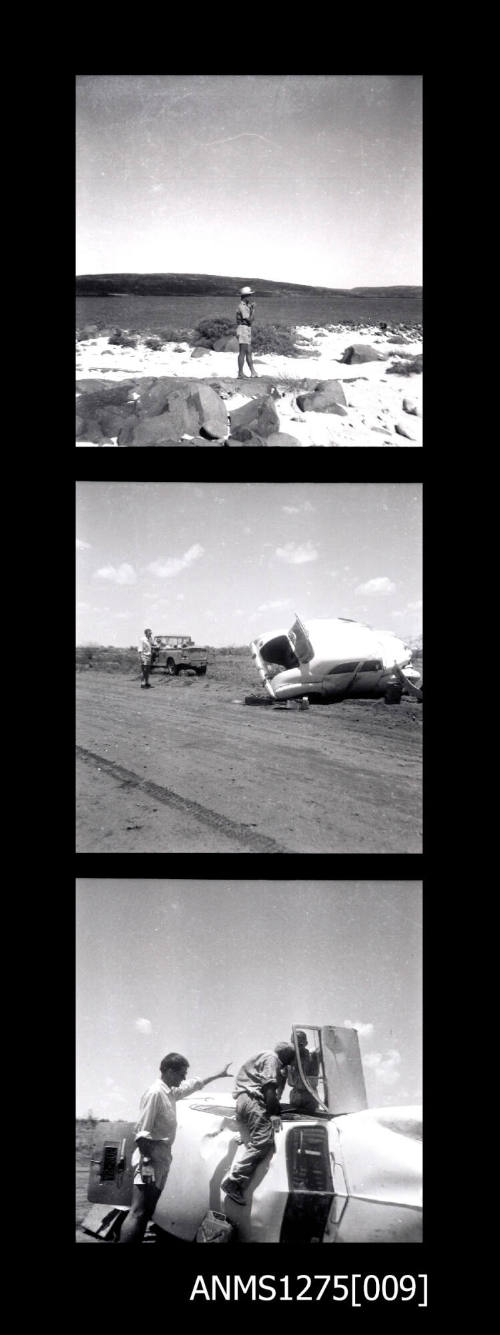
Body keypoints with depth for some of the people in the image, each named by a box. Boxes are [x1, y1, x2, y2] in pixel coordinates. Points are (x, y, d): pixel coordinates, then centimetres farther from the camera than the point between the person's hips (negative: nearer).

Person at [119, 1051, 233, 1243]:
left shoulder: (170, 1092, 14)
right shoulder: (155, 1093, -14)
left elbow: (194, 1085, 34)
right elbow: (141, 1134, -19)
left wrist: (218, 1075, 40)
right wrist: (148, 1161, -22)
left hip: (161, 1163, 10)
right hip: (151, 1162, -10)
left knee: (145, 1213, 10)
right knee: (138, 1213, -14)